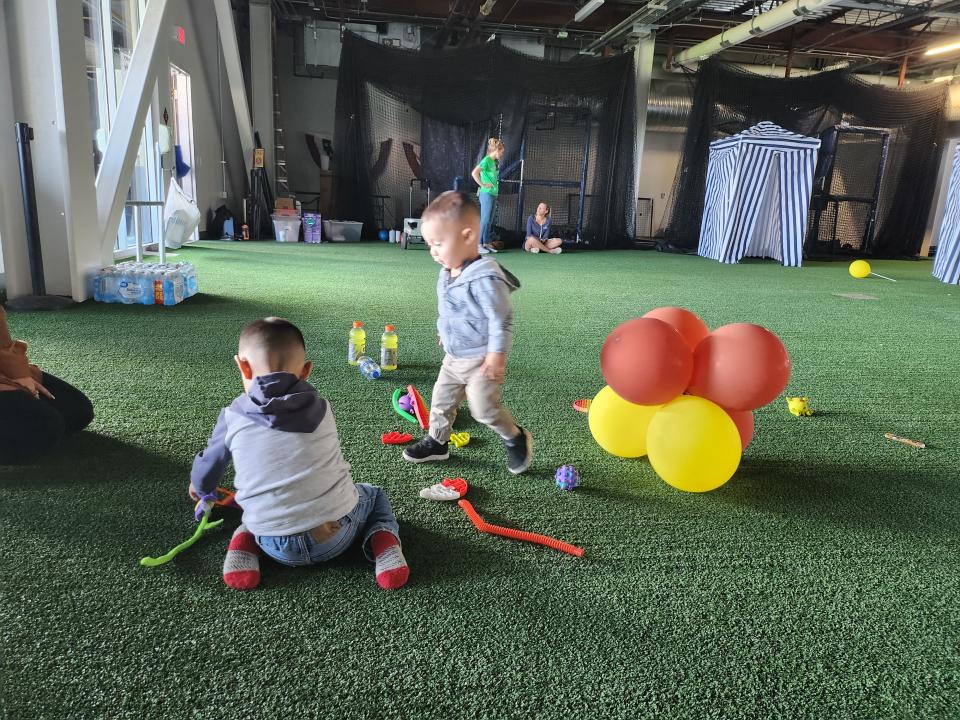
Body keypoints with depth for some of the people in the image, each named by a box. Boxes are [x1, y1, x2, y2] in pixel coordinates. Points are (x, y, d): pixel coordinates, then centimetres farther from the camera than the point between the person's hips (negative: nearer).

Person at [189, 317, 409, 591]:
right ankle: (384, 545, 3)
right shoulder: (321, 409, 5)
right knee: (374, 494, 31)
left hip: (279, 548, 1)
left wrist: (201, 488, 45)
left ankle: (243, 546, 7)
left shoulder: (232, 418, 0)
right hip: (338, 534, -1)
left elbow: (208, 466, 19)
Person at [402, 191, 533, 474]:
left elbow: (501, 319, -24)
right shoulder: (448, 273, 1)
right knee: (441, 399, 16)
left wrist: (497, 354, -24)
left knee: (484, 407, -6)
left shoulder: (484, 278, -27)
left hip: (481, 360, -9)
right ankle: (437, 442, 35)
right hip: (454, 356, 9)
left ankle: (516, 438, 18)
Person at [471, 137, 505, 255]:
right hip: (486, 194, -9)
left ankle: (486, 243, 18)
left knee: (489, 221, 12)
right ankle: (478, 245, -3)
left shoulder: (495, 162, 12)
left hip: (493, 194, 9)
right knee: (484, 220, -7)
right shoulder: (486, 160, -13)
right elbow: (474, 173, -24)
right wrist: (482, 185, -17)